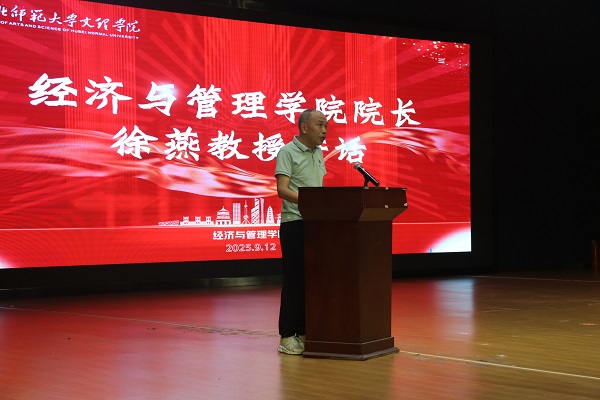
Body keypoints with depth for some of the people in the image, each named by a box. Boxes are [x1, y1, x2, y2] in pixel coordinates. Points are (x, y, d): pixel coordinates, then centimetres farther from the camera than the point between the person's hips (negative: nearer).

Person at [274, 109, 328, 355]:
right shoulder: (287, 152, -7)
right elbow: (282, 189, -18)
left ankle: (304, 332, 16)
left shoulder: (318, 153, 16)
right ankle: (287, 336, 1)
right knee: (294, 279, -5)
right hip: (295, 224, -7)